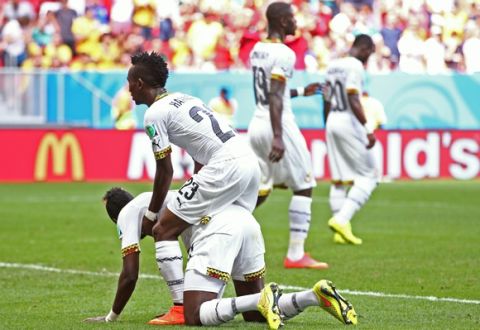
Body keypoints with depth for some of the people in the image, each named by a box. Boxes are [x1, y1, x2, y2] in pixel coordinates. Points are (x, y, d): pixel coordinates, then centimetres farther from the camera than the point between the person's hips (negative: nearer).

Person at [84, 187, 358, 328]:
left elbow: (130, 275, 10)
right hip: (247, 220, 8)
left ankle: (263, 300, -31)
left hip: (218, 230, -8)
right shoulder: (155, 200, 39)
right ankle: (318, 295, -5)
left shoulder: (127, 214, 16)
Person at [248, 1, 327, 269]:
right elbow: (275, 98, -22)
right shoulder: (283, 54, -14)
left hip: (257, 124, 8)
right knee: (304, 187, 3)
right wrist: (278, 137, -28)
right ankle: (296, 255, 1)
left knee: (261, 189, 16)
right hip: (278, 125, -8)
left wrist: (301, 92, 31)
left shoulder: (257, 51, 12)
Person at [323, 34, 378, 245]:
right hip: (348, 123, -9)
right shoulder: (355, 65, -11)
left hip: (332, 123, 9)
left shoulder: (333, 65, 15)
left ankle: (341, 229, 8)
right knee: (368, 176, -3)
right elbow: (353, 100, -20)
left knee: (339, 179, 10)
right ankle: (341, 219, -16)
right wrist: (368, 128, -23)